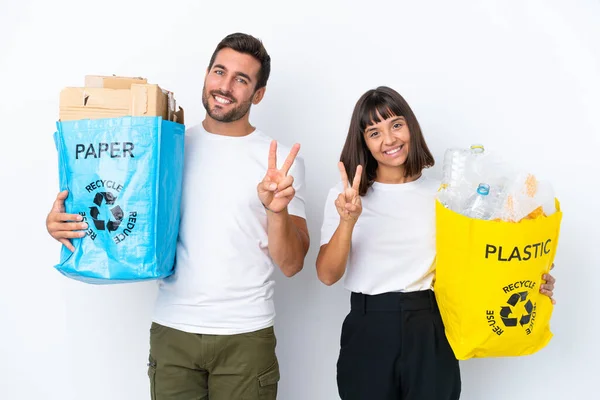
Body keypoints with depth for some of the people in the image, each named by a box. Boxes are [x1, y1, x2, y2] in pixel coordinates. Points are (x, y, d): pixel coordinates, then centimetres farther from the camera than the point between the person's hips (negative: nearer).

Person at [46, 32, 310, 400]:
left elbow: (291, 264, -6)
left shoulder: (280, 159, -3)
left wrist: (277, 208, -24)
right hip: (172, 329, 2)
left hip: (245, 336, -2)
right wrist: (66, 223, -6)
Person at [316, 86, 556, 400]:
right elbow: (327, 275, -10)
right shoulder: (344, 196, -1)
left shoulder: (441, 195, 4)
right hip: (367, 330, -1)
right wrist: (347, 222, -26)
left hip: (431, 331, 1)